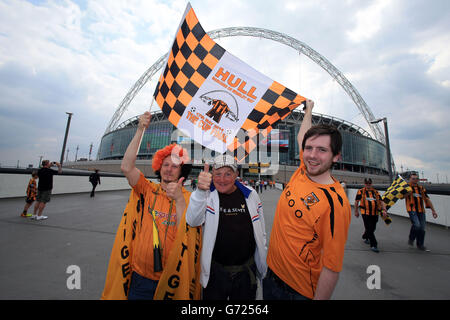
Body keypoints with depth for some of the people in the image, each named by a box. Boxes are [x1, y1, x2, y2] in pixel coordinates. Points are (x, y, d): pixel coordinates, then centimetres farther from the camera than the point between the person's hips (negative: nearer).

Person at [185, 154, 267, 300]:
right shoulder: (207, 195, -11)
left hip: (246, 270, 2)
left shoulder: (250, 194, -5)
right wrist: (200, 191, -45)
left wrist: (263, 261, 12)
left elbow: (261, 231, 6)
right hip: (215, 270, -1)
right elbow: (193, 221, -30)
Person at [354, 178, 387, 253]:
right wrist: (356, 211, 9)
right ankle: (373, 245, 3)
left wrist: (384, 210, -6)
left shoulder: (375, 192, 13)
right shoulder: (361, 191, 1)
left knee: (372, 228, 16)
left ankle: (365, 237, 42)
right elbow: (356, 202, 7)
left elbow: (381, 201, 10)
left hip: (375, 214, 5)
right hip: (365, 213, -5)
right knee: (369, 229, -5)